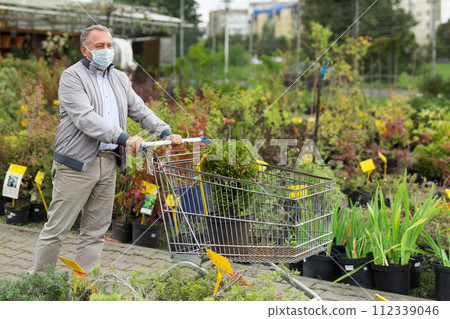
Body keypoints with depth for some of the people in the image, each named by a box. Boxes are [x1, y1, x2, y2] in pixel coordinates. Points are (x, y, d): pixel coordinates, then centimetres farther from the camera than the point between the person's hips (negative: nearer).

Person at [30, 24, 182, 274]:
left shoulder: (120, 79, 18)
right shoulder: (72, 76, -6)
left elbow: (140, 110, 17)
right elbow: (85, 118, -20)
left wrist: (166, 132, -1)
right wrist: (124, 138, -29)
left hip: (108, 163, 7)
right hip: (77, 163, -6)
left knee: (96, 230, 9)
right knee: (57, 227, -2)